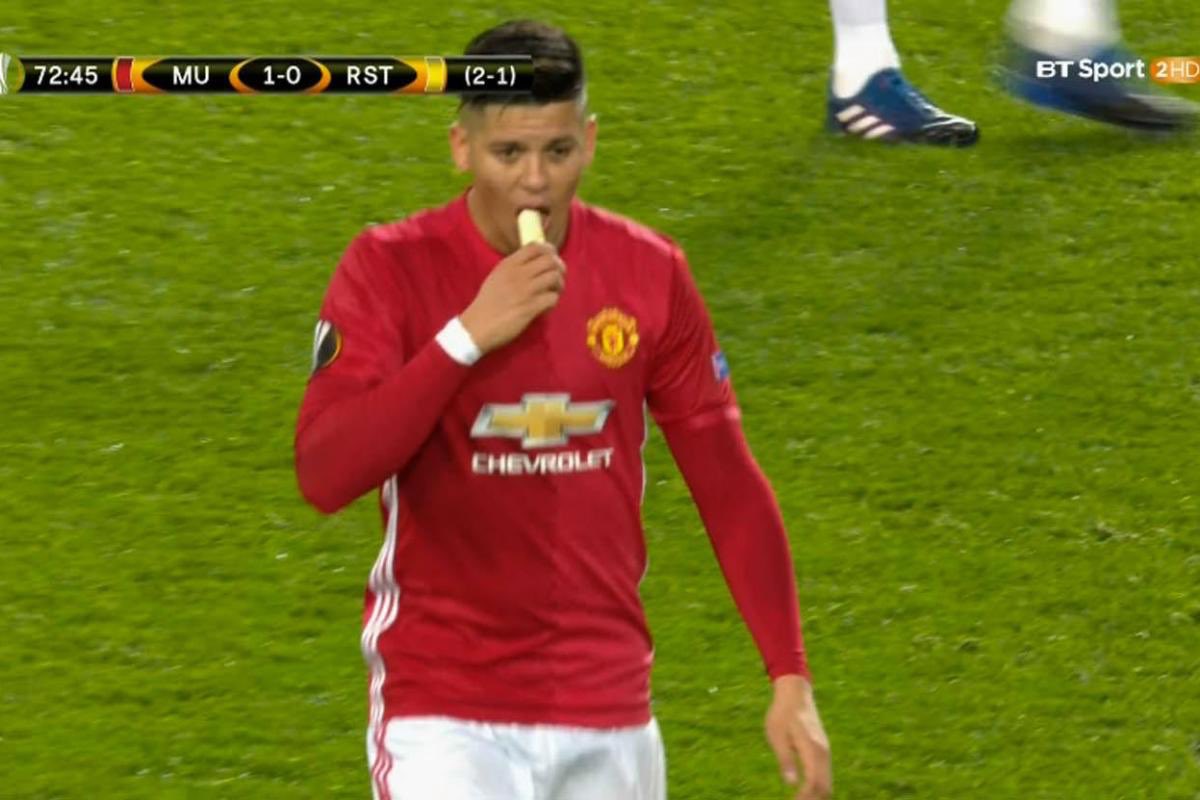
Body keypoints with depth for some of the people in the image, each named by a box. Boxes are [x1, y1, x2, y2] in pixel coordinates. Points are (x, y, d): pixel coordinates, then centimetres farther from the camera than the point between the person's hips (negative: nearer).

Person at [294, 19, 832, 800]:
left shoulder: (648, 272, 1)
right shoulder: (390, 268, -8)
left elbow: (728, 482, 7)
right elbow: (324, 475, -19)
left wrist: (792, 678, 2)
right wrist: (467, 335, -25)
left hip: (610, 711, 4)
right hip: (447, 712, -4)